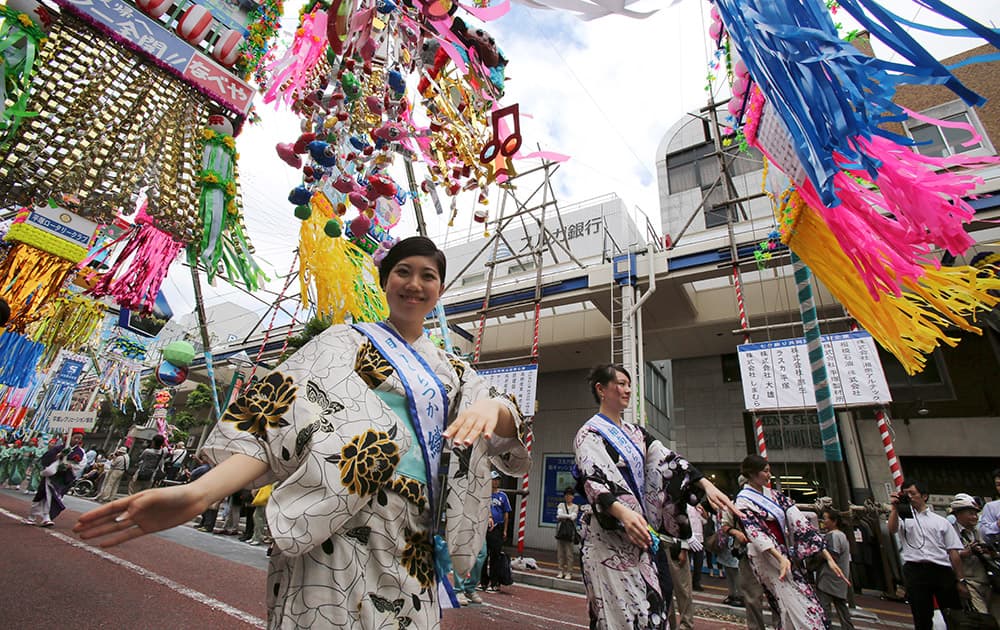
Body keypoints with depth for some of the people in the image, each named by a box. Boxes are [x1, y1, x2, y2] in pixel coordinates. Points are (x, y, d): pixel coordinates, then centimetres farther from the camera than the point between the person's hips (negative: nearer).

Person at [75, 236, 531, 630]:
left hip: (414, 543, 5)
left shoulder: (450, 370, 15)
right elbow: (279, 410, -8)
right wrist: (199, 493, -23)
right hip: (337, 526, -4)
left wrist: (492, 405, -18)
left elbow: (509, 432, 7)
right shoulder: (346, 342, 4)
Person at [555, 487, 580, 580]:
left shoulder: (575, 507, 5)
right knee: (560, 552, 5)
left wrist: (563, 517, -6)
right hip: (561, 530, 2)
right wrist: (569, 516, -10)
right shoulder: (561, 505, 11)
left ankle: (569, 573, 5)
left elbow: (573, 517, -8)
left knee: (569, 554, -2)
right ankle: (561, 571, 14)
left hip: (570, 531, -2)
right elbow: (559, 514, -5)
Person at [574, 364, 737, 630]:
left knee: (652, 603, 7)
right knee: (622, 609, -5)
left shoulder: (634, 433, 16)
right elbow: (592, 481, -21)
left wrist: (705, 484, -8)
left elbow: (666, 460, 6)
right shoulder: (590, 433, -7)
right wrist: (623, 512, -38)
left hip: (640, 528, 7)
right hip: (608, 533, -7)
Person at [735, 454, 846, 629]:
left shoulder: (772, 494, 9)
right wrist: (780, 558, -32)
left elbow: (798, 520, 2)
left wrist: (827, 555, -3)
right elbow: (755, 532, -20)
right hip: (766, 557, -6)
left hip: (785, 554, 6)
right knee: (796, 609, -9)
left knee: (808, 605, 4)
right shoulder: (743, 501, -9)